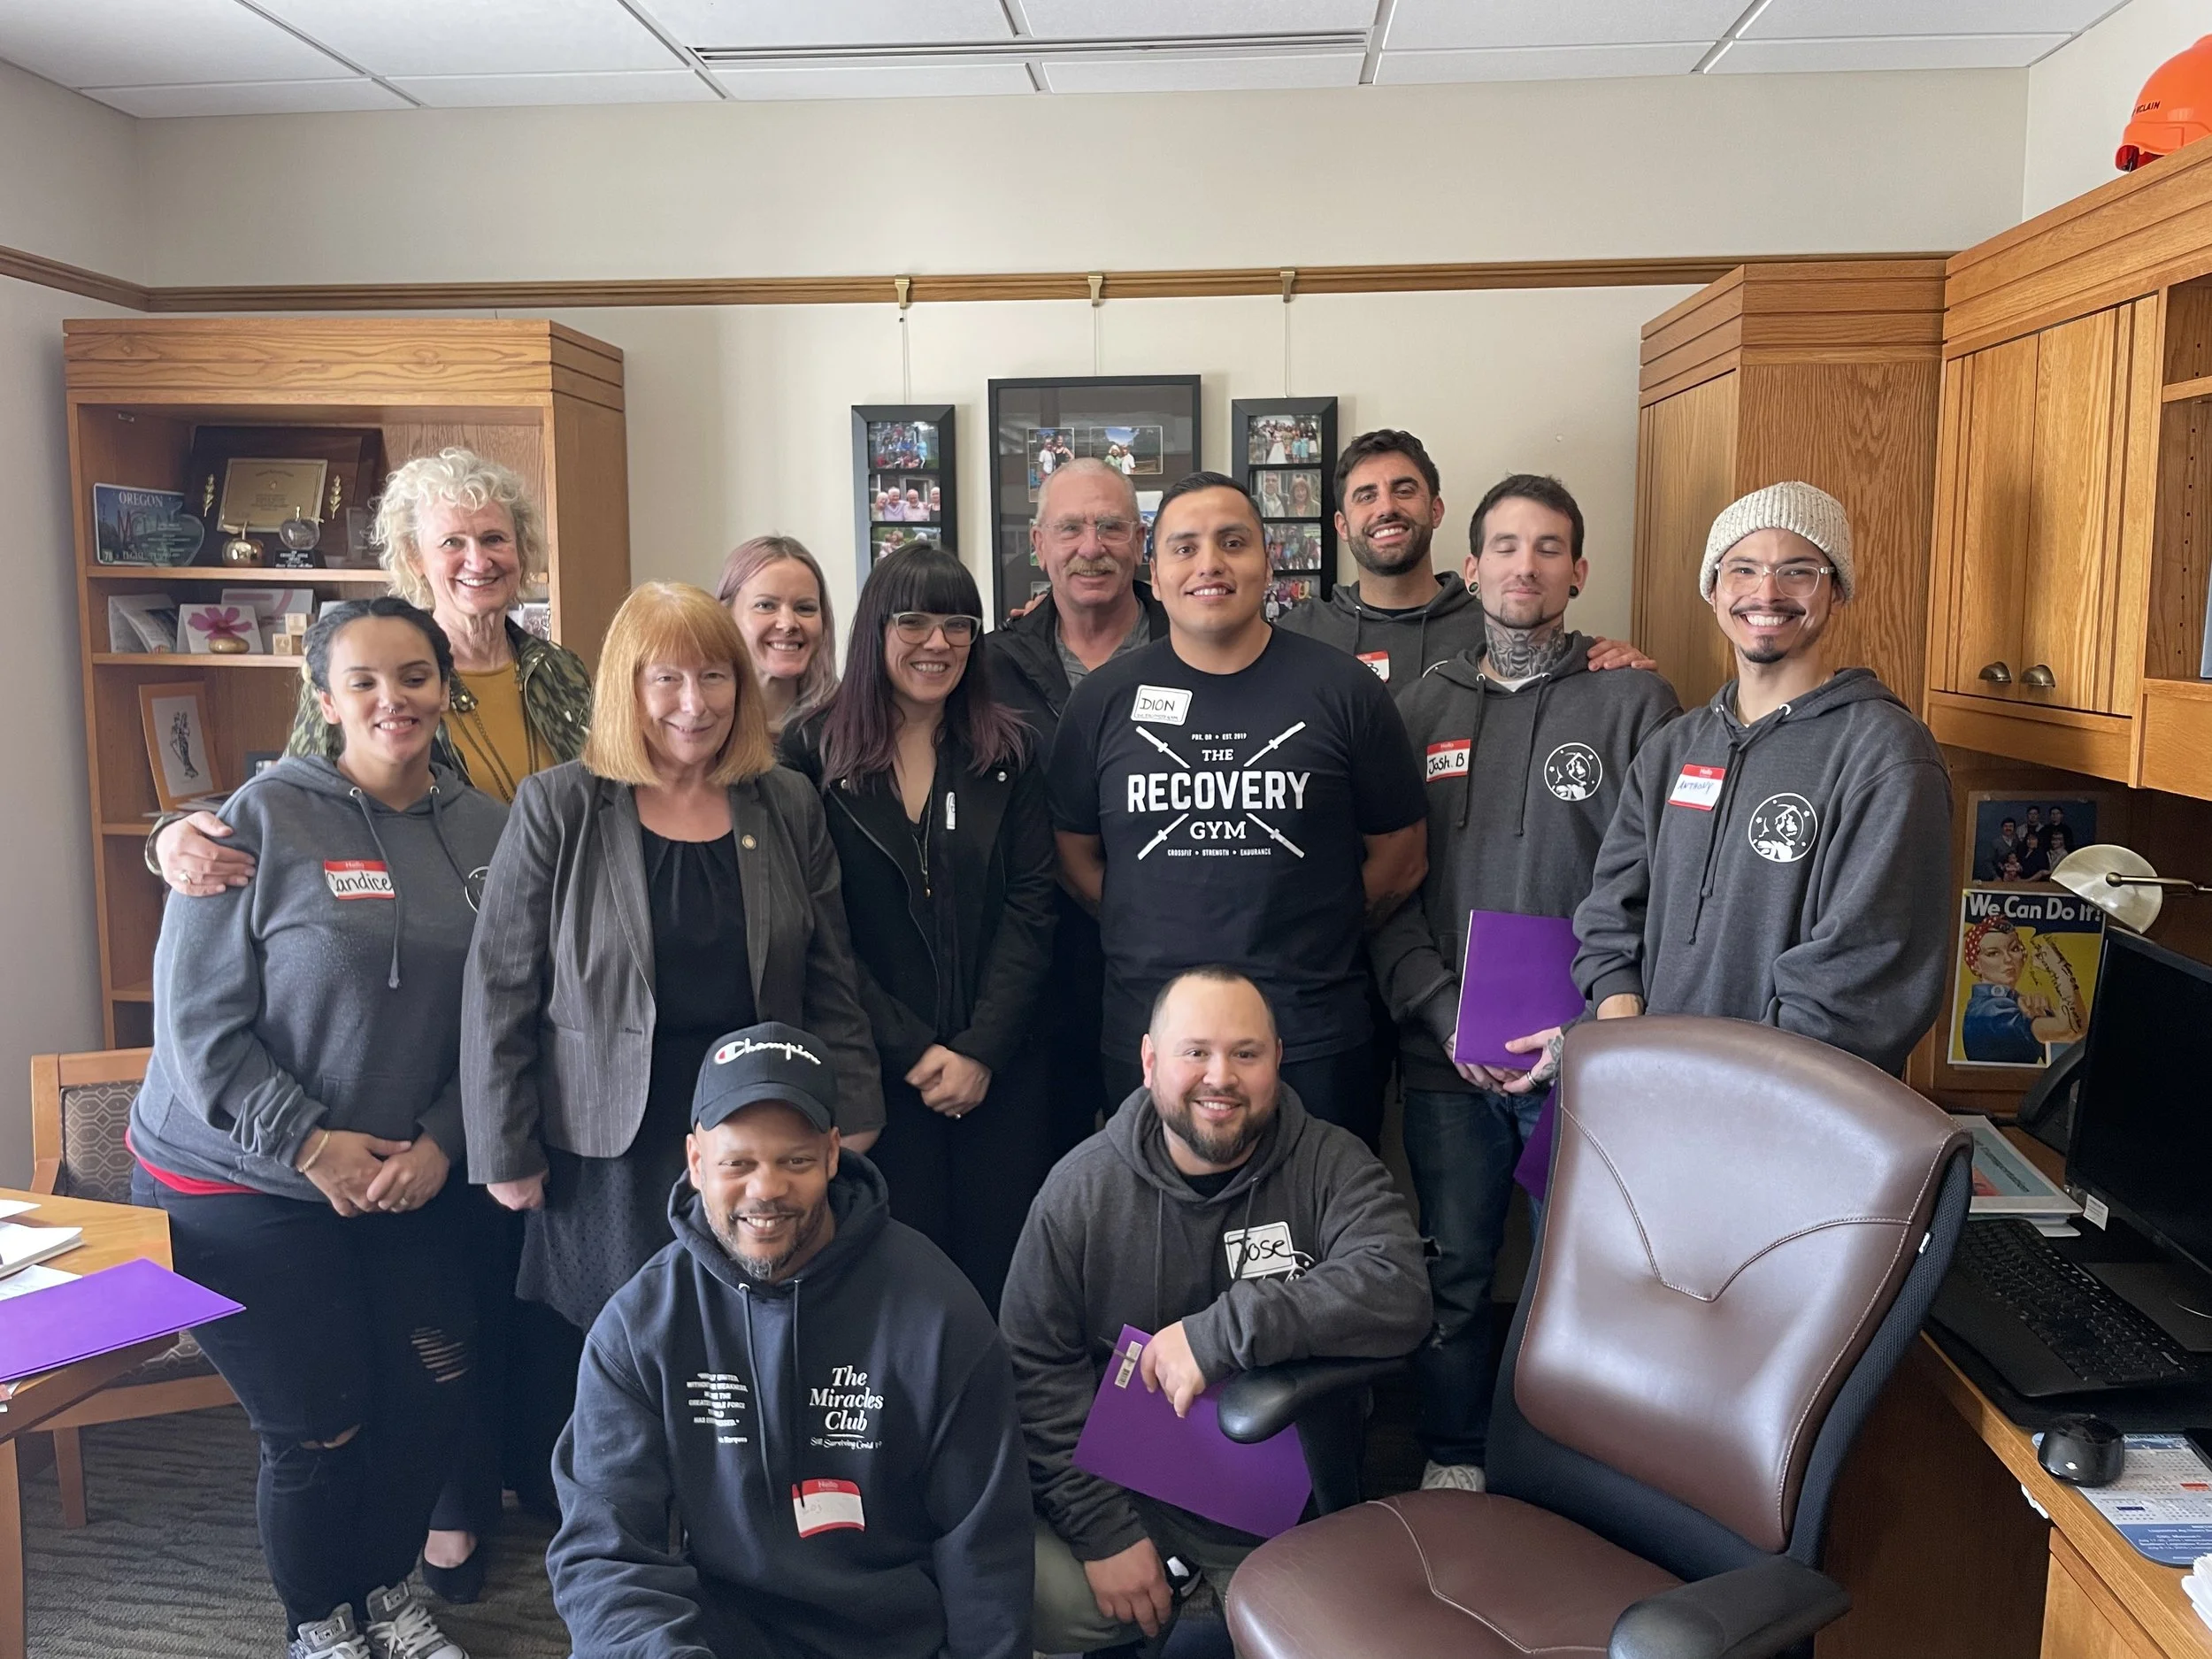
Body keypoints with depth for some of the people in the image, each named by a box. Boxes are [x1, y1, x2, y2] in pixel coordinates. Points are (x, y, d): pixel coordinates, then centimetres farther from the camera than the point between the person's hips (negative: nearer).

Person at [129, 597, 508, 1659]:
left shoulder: (485, 829, -1)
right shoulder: (265, 818, -14)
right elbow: (195, 1016, -13)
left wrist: (440, 1141, -7)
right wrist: (308, 1144, -15)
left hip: (406, 1175, 4)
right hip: (236, 1184, -4)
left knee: (437, 1391, 7)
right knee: (317, 1426, 4)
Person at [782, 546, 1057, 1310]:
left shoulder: (1009, 752, 6)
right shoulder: (813, 753, -1)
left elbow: (1031, 903, 0)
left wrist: (981, 1050, -9)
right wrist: (910, 1050, -9)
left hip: (999, 1068, 2)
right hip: (873, 1068, -2)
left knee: (1001, 1272, 6)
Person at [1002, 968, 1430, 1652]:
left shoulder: (1332, 1166, -8)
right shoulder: (1083, 1186, -5)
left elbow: (1398, 1291, -27)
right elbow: (1037, 1369, -4)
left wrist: (1218, 1334, -30)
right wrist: (1104, 1531, -11)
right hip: (1122, 1485, 1)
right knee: (1038, 1602, -20)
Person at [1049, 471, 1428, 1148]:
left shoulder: (1343, 691, -1)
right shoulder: (1104, 700, 3)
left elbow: (1401, 856, 5)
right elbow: (1076, 853, 10)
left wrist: (1313, 943, 4)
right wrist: (1157, 945, 4)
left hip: (1317, 1044, -1)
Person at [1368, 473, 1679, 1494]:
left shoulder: (1634, 703, 2)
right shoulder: (1422, 707, 10)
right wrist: (1443, 1014, -7)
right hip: (1447, 1057, 2)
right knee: (1453, 1271, 11)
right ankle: (1452, 1460, 29)